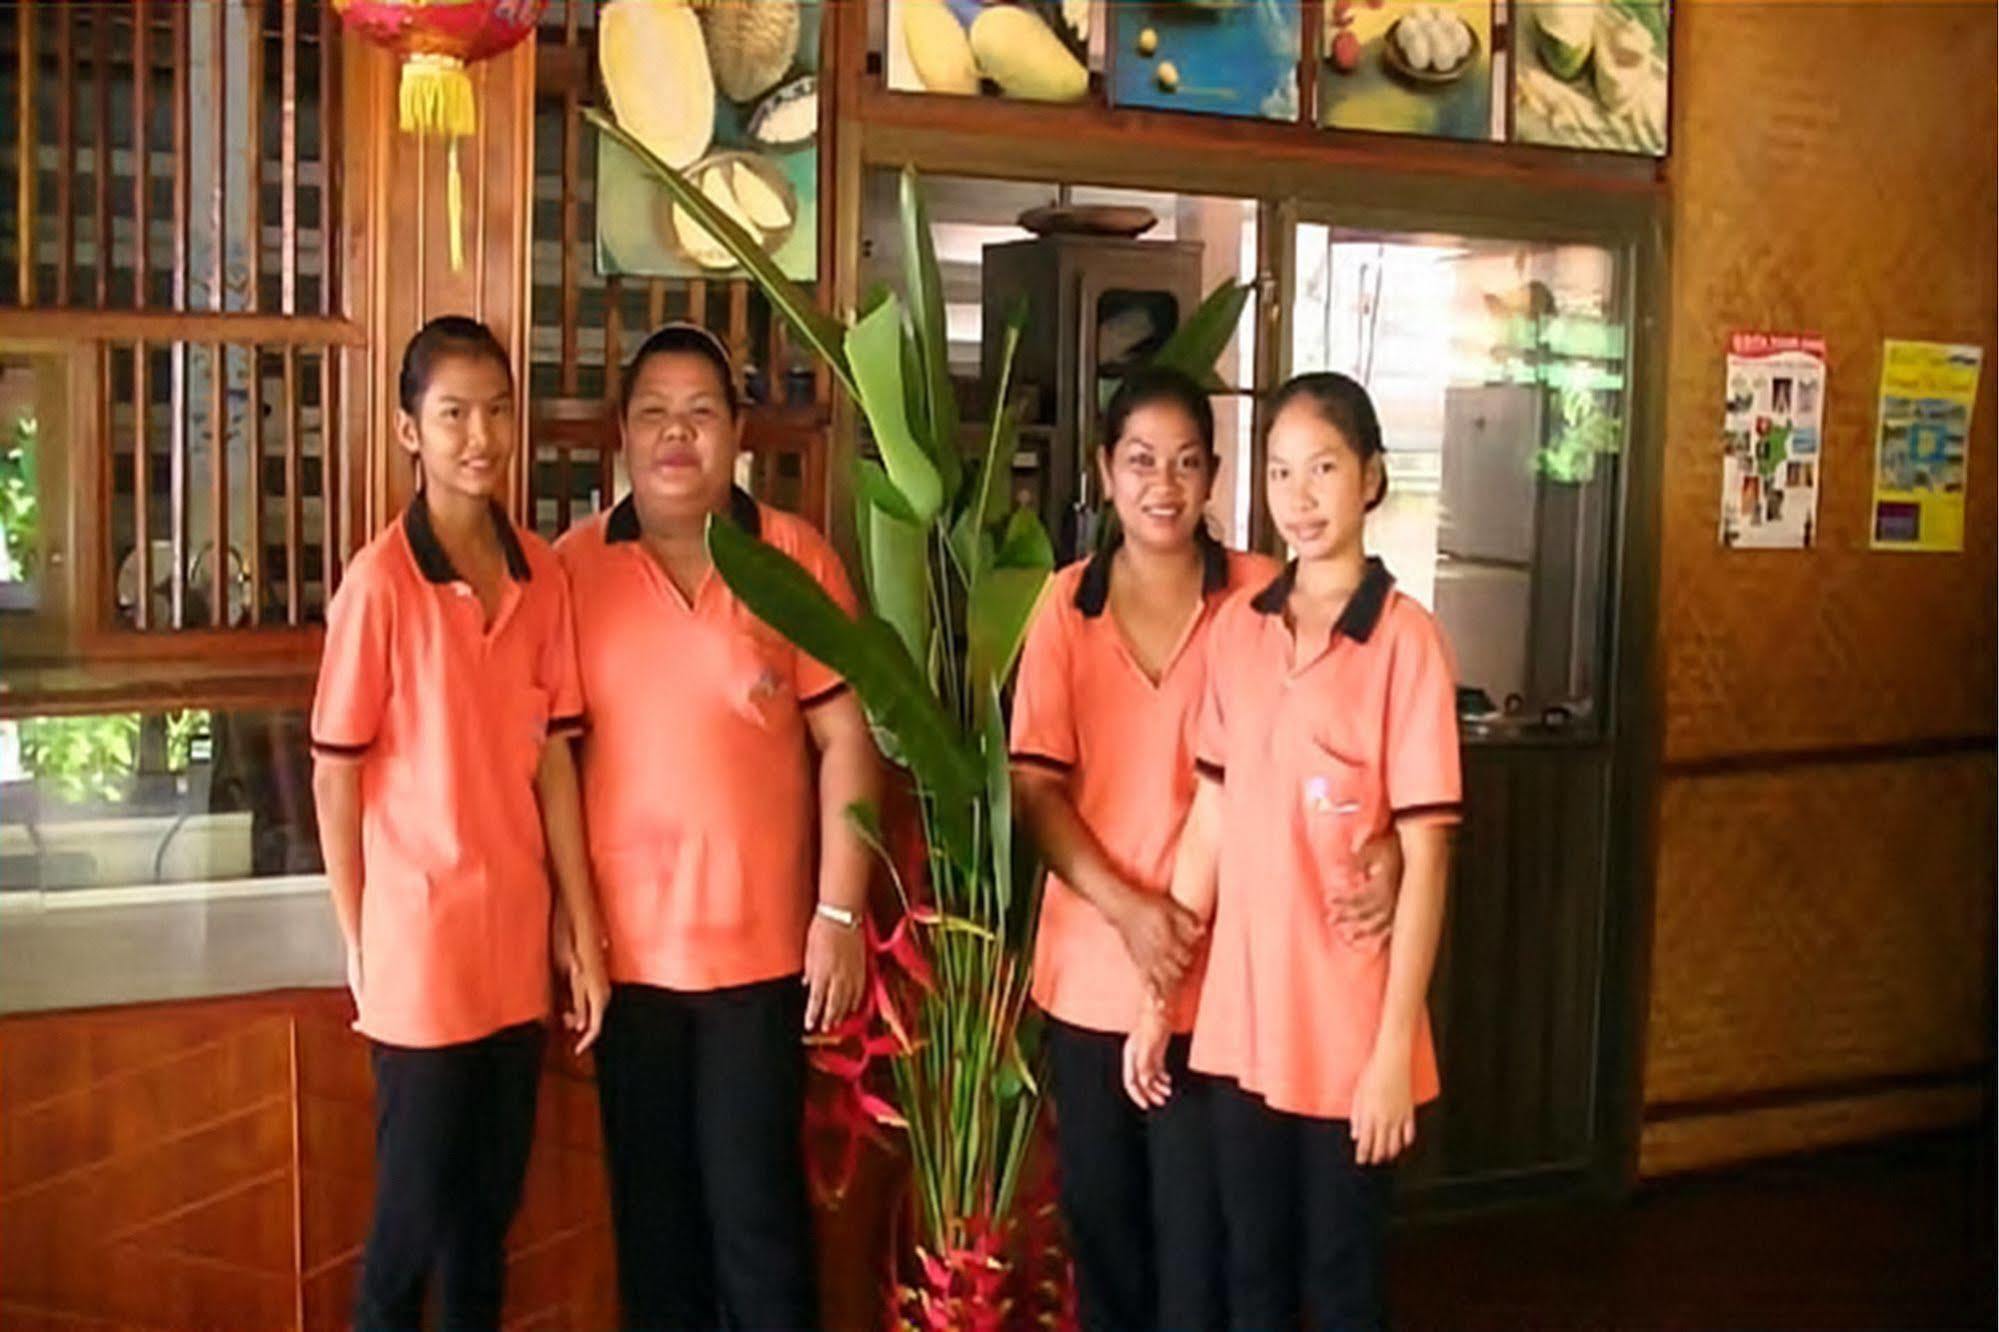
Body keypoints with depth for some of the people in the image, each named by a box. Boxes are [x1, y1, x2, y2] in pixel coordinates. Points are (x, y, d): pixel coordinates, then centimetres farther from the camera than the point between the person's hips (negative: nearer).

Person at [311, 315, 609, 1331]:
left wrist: (583, 928, 5)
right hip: (419, 942, -5)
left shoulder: (541, 573, 2)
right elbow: (334, 774, -8)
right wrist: (358, 944, -6)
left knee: (490, 1207, 16)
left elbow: (552, 758, 5)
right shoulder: (380, 580, -13)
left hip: (518, 942, 5)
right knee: (413, 1212, 8)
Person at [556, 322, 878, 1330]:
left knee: (757, 1198, 5)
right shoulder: (573, 566, 1)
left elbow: (843, 738, -2)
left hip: (762, 937, -1)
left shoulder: (796, 557, -2)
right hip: (625, 938, 2)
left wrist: (840, 910, -6)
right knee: (650, 1200, 13)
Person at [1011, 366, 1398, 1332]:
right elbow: (1035, 786, -2)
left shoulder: (1261, 596, -4)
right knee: (1098, 1218, 16)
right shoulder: (1066, 603, 2)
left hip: (1215, 969, -2)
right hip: (1089, 967, 3)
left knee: (1198, 1229, 3)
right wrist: (1125, 906, -15)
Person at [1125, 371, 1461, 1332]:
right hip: (1238, 1022, 4)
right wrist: (1159, 997, 8)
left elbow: (1425, 858, -11)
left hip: (1346, 1032, -4)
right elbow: (1210, 822, 8)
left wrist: (1394, 1047, -13)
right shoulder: (1235, 629, 4)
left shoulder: (1405, 640, -11)